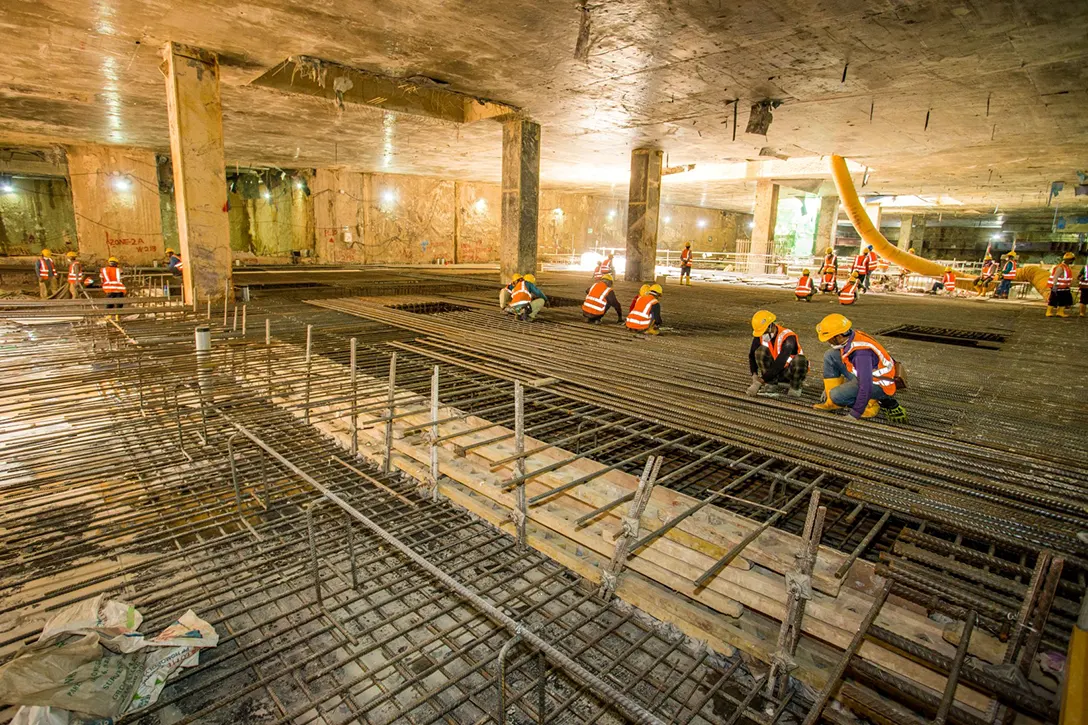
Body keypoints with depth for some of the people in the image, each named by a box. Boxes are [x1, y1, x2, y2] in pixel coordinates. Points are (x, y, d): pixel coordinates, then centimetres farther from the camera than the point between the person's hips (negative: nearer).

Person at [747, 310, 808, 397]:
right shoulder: (760, 336, -10)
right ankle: (771, 384, -12)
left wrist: (762, 379, -35)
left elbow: (780, 363, -35)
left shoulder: (788, 337, -28)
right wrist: (754, 374, -19)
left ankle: (795, 388, -12)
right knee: (761, 350, -20)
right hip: (775, 371, 4)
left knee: (799, 359, -37)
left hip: (790, 371, -4)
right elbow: (752, 355, -4)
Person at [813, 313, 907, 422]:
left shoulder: (861, 352, -34)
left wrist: (854, 415, -28)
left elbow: (866, 386, -35)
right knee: (830, 356, -2)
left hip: (880, 384, -9)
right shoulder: (849, 337, -8)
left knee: (836, 396, -25)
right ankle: (830, 400, 3)